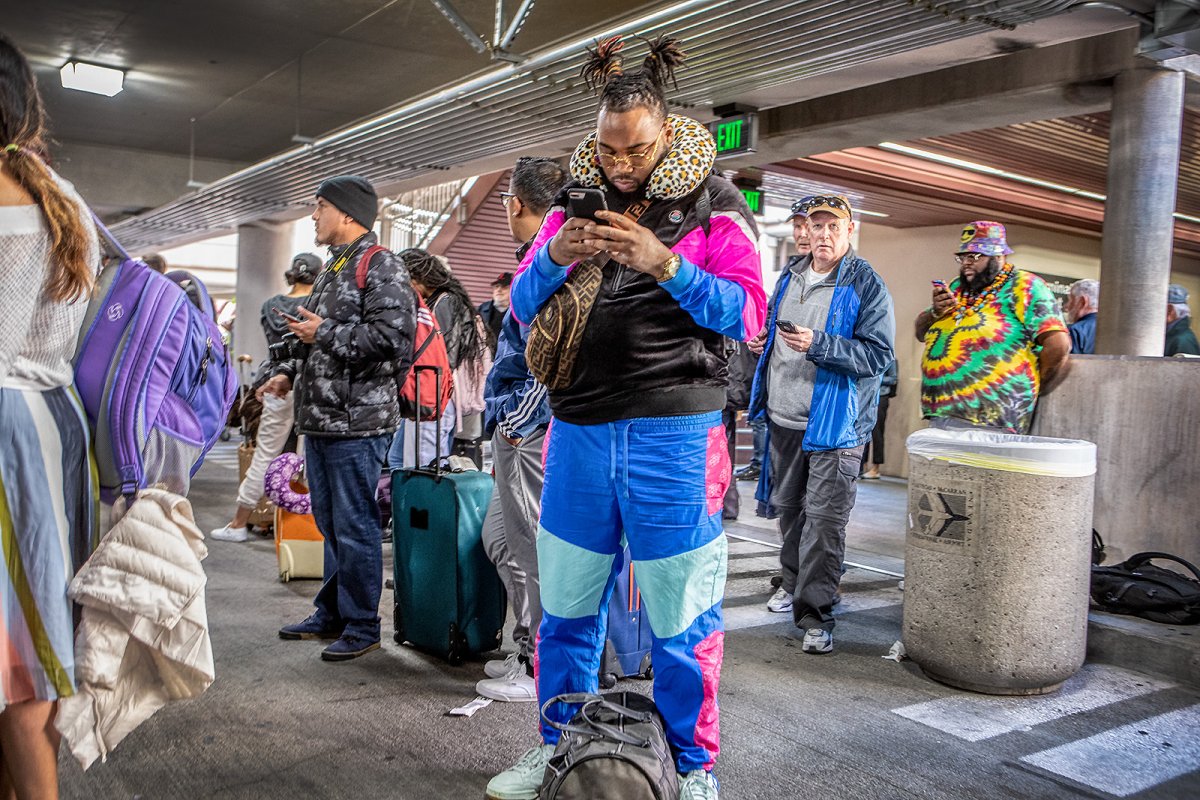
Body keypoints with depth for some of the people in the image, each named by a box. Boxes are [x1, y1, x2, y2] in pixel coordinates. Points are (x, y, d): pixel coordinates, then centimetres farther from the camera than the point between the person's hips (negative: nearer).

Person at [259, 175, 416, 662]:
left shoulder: (381, 266, -10)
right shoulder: (331, 269, 20)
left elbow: (391, 336, -23)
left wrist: (325, 334, -16)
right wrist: (289, 372, 13)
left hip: (356, 424, -9)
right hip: (318, 421, 10)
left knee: (354, 528, -3)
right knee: (330, 525, 17)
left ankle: (362, 627, 9)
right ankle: (331, 616, 28)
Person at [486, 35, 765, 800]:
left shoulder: (711, 201, 0)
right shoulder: (576, 199, 11)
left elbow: (748, 313, -8)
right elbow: (522, 304, 11)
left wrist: (663, 264, -21)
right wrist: (554, 257, -10)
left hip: (672, 434, -4)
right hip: (579, 431, 4)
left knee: (682, 617, 4)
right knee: (566, 606, 13)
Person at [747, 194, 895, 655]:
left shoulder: (866, 285, -9)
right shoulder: (790, 275, 11)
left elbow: (879, 355, -17)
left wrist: (818, 344, -27)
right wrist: (761, 338, 4)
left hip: (834, 423, -6)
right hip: (783, 418, 6)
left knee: (825, 517, -5)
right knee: (788, 505, 18)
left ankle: (814, 613, 2)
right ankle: (794, 582, 37)